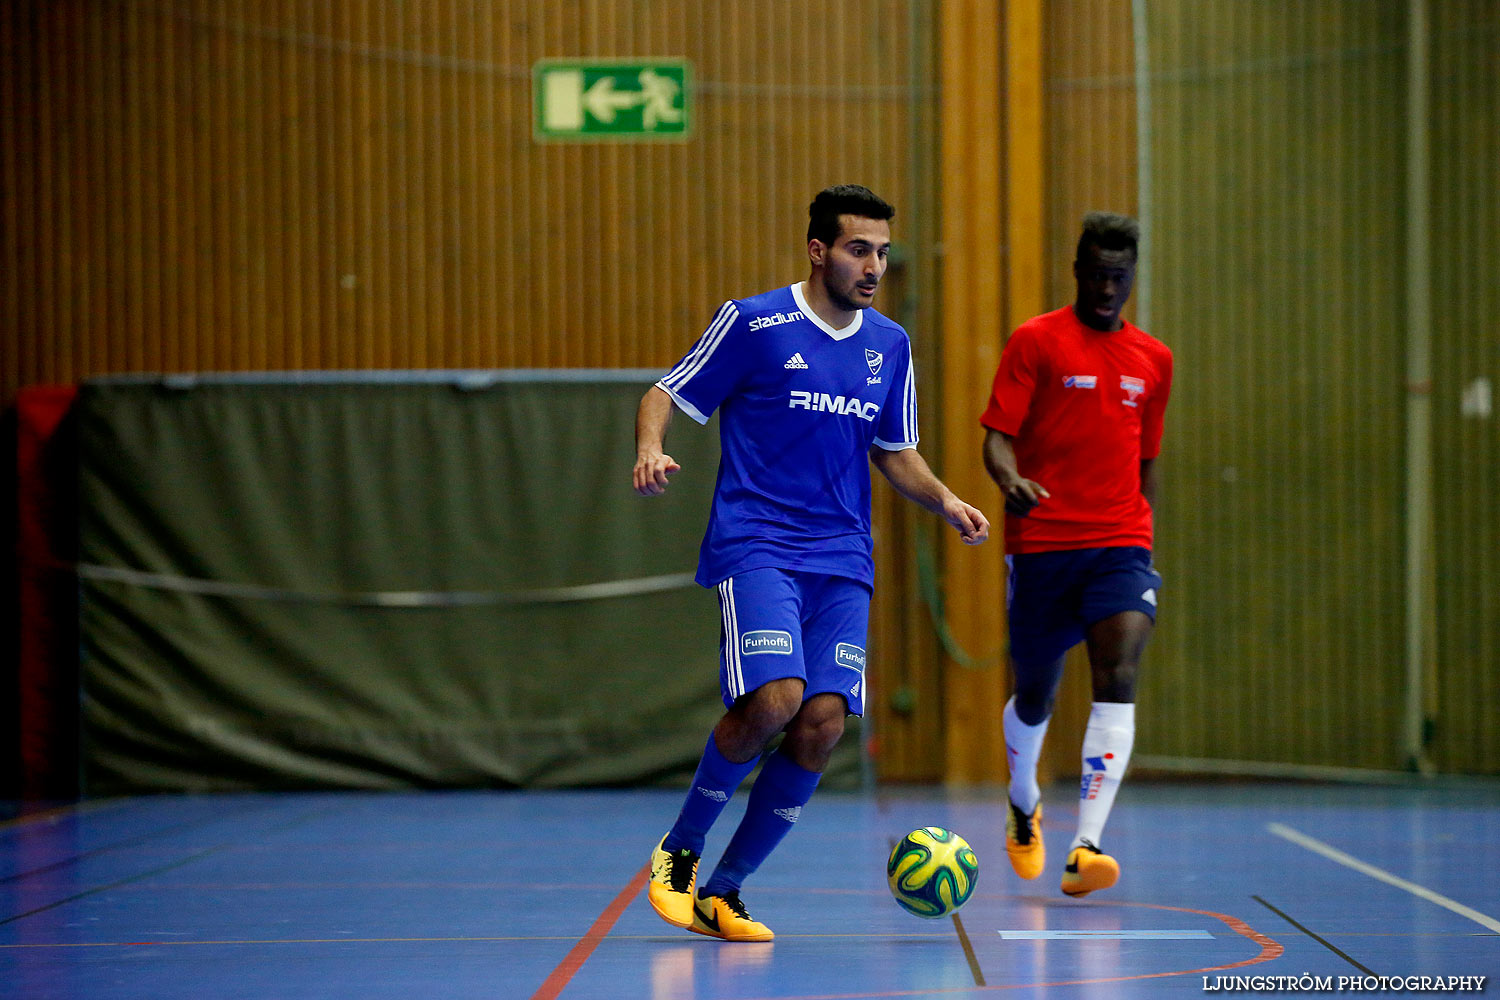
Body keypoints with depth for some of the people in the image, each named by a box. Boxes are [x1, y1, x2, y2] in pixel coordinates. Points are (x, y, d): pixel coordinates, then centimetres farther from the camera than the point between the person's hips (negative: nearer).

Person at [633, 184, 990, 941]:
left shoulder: (888, 345, 13)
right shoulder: (752, 323, -3)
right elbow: (666, 395, 2)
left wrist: (946, 502, 6)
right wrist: (650, 449, -20)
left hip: (842, 564, 5)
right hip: (755, 546, -5)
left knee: (823, 722, -9)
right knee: (773, 700, -24)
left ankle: (723, 892, 5)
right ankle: (678, 850, 1)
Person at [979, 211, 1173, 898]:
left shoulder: (1153, 360, 14)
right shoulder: (1036, 342, 1)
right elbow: (998, 437, -6)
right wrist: (1010, 480, -27)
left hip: (1120, 542, 2)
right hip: (1041, 541, -2)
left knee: (1118, 674, -20)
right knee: (1034, 696, 9)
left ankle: (1085, 848, -26)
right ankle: (1023, 806, 42)